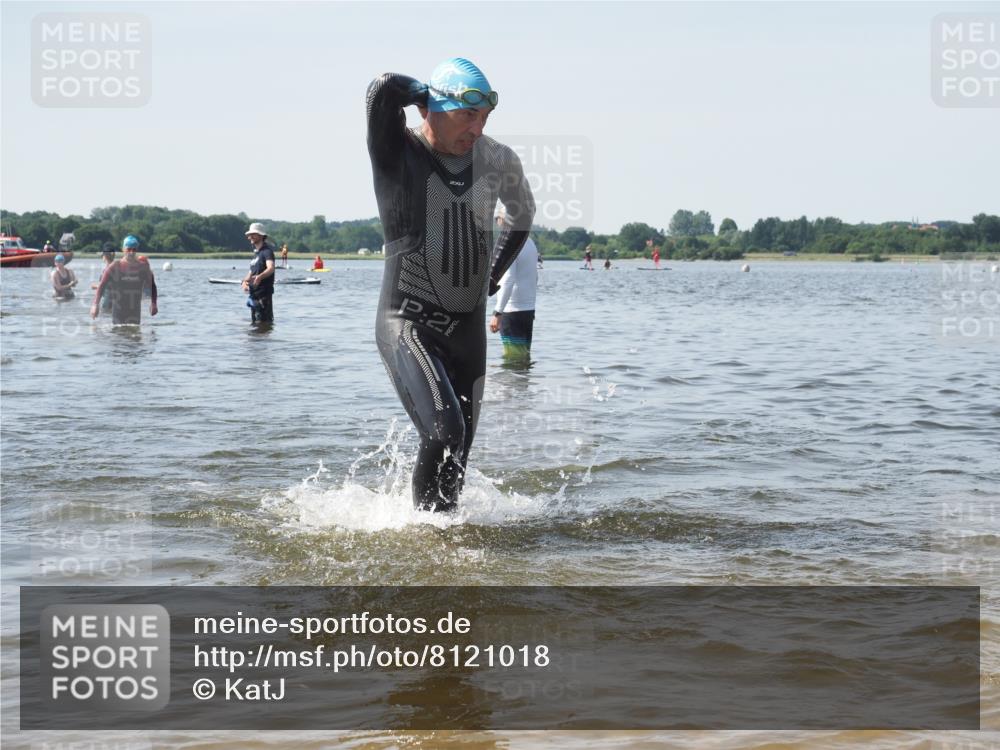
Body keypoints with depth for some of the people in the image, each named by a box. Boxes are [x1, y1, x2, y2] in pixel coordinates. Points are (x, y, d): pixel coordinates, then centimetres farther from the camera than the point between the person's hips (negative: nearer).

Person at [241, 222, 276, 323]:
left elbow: (271, 268, -27)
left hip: (263, 293, -10)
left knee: (263, 322, -12)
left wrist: (260, 277, -46)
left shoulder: (267, 251, -10)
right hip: (254, 292, 10)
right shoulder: (256, 252, 18)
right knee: (255, 322, 14)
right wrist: (245, 281, 1)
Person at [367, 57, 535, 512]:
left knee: (459, 453, 8)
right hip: (408, 325, -5)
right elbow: (384, 89, -28)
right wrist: (432, 96, -8)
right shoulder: (398, 154, -9)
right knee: (445, 432, -22)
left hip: (469, 329, 6)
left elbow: (523, 213, 27)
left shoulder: (498, 161, 6)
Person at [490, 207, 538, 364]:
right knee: (524, 356, 12)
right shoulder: (530, 243, 14)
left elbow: (507, 281, -23)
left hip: (512, 310, -9)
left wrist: (497, 313, -24)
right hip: (529, 309, 9)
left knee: (514, 359, -9)